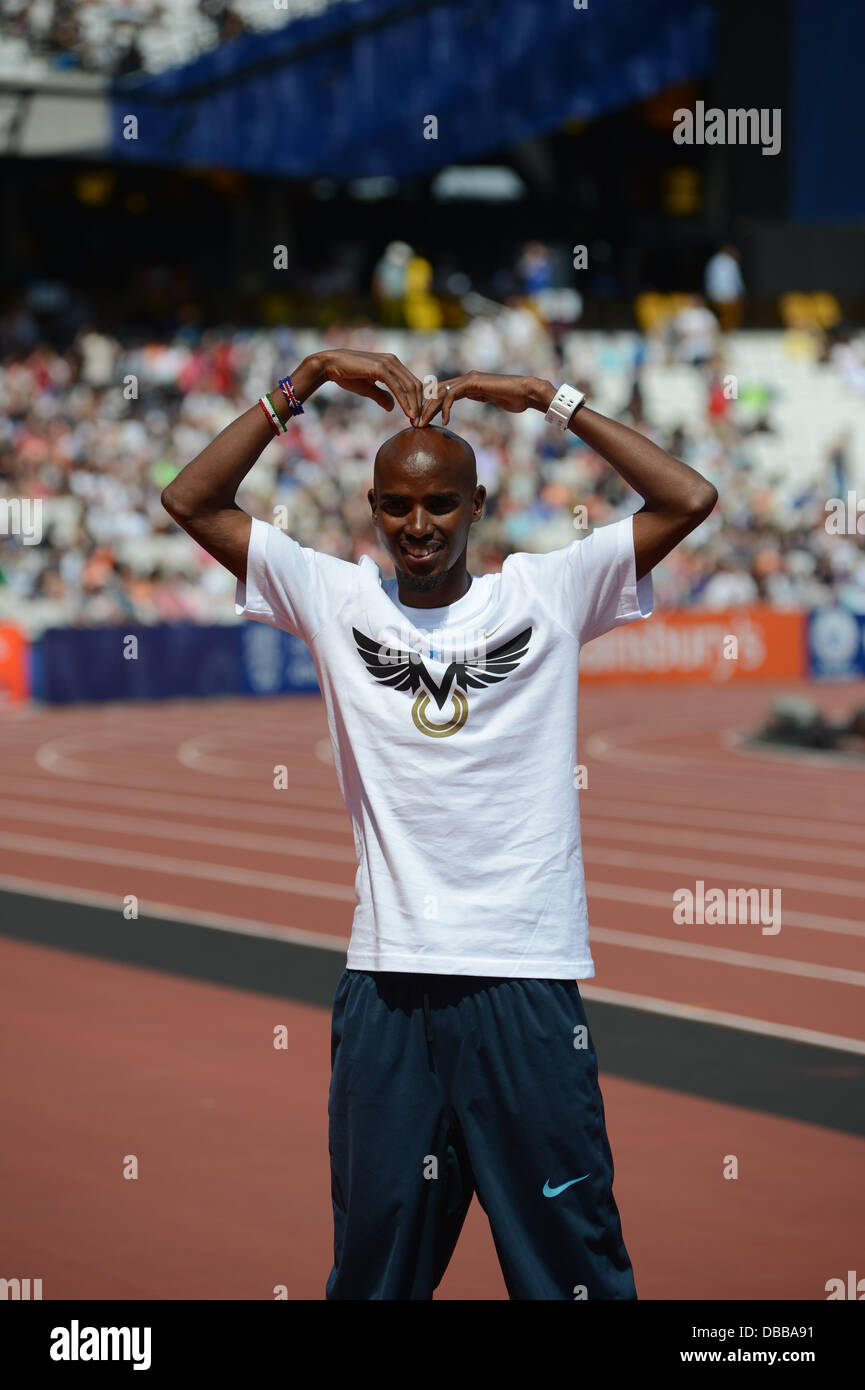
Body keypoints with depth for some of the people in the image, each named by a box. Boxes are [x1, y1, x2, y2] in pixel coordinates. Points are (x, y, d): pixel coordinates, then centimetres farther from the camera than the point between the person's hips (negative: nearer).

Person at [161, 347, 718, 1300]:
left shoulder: (546, 595, 6)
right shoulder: (335, 599, 9)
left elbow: (689, 500, -2)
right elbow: (192, 501, 6)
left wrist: (546, 398, -1)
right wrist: (308, 380, 2)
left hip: (530, 980, -1)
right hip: (387, 981, 1)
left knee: (569, 1255, 0)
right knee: (375, 1260, 7)